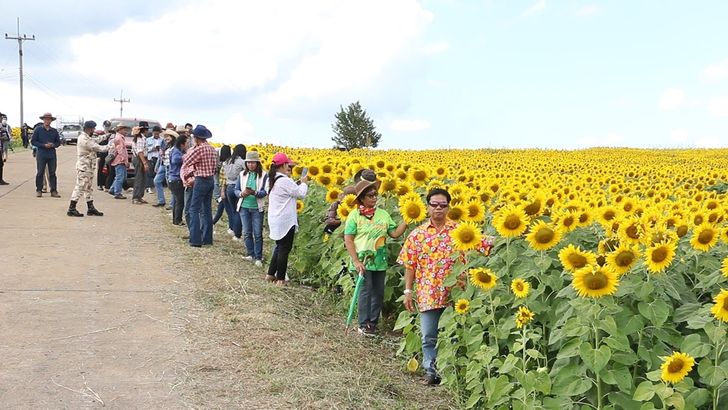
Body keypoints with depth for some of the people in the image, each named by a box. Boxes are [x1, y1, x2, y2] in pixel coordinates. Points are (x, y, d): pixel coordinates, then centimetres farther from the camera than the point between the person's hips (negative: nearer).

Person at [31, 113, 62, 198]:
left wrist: (53, 145, -7)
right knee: (40, 172, -1)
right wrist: (44, 145, -11)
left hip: (52, 155, 2)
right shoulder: (38, 129, 3)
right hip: (41, 154, -2)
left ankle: (53, 191, 5)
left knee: (52, 173, 2)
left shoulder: (54, 131, 10)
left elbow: (58, 142, 15)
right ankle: (39, 190, 8)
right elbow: (33, 141, 0)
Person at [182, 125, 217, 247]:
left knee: (194, 210, -3)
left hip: (201, 181, -8)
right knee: (207, 210, 13)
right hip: (211, 180, 8)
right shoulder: (212, 149, 9)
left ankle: (196, 240, -7)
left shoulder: (199, 149, -16)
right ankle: (207, 238, 16)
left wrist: (192, 149, 9)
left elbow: (186, 162, -7)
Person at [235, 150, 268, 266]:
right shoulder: (242, 174, 4)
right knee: (246, 233, 8)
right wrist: (241, 194, -18)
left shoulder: (263, 175, -3)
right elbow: (236, 190, 5)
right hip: (244, 207, 3)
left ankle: (258, 257, 7)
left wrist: (254, 193, -26)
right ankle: (250, 254, 22)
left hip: (257, 208, -3)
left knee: (257, 234, -1)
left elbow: (265, 192, -8)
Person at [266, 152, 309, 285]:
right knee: (284, 249, 0)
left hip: (275, 220, 9)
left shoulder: (272, 180, 9)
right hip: (286, 222, -9)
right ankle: (280, 279, 6)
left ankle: (271, 274, 23)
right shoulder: (285, 181, -20)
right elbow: (301, 194, -13)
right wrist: (304, 183, 2)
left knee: (279, 247, 20)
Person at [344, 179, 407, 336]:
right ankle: (364, 324, 4)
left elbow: (395, 233, 4)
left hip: (380, 261, 5)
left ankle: (373, 322, 20)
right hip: (363, 261, -4)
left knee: (379, 292, 8)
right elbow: (348, 239, -7)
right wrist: (356, 261, -14)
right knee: (366, 291, -6)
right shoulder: (355, 215, -4)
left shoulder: (383, 214, 8)